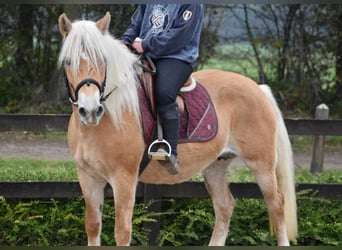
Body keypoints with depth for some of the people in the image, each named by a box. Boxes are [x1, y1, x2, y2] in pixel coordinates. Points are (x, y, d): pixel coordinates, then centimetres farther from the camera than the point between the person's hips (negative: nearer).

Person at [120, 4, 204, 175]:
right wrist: (125, 42, -1)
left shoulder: (191, 4, -7)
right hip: (145, 58, 8)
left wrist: (147, 45, -18)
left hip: (176, 58, -8)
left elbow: (179, 36, -16)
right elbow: (135, 25, 21)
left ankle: (171, 153, -32)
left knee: (163, 94, -33)